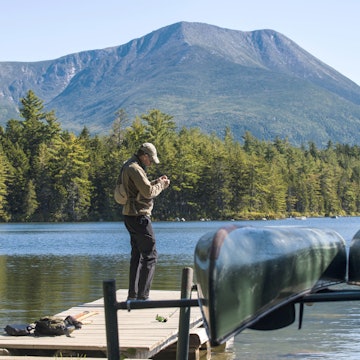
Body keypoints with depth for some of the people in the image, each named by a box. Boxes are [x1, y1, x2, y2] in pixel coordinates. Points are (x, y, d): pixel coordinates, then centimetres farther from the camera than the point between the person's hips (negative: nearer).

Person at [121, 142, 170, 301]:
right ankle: (142, 296, -10)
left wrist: (157, 182, 11)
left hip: (132, 216, 11)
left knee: (137, 255, 15)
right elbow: (148, 192, -20)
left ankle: (133, 294, 19)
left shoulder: (130, 166, 16)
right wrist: (161, 185, -4)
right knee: (150, 255, -8)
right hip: (138, 216, -11)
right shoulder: (134, 168, -17)